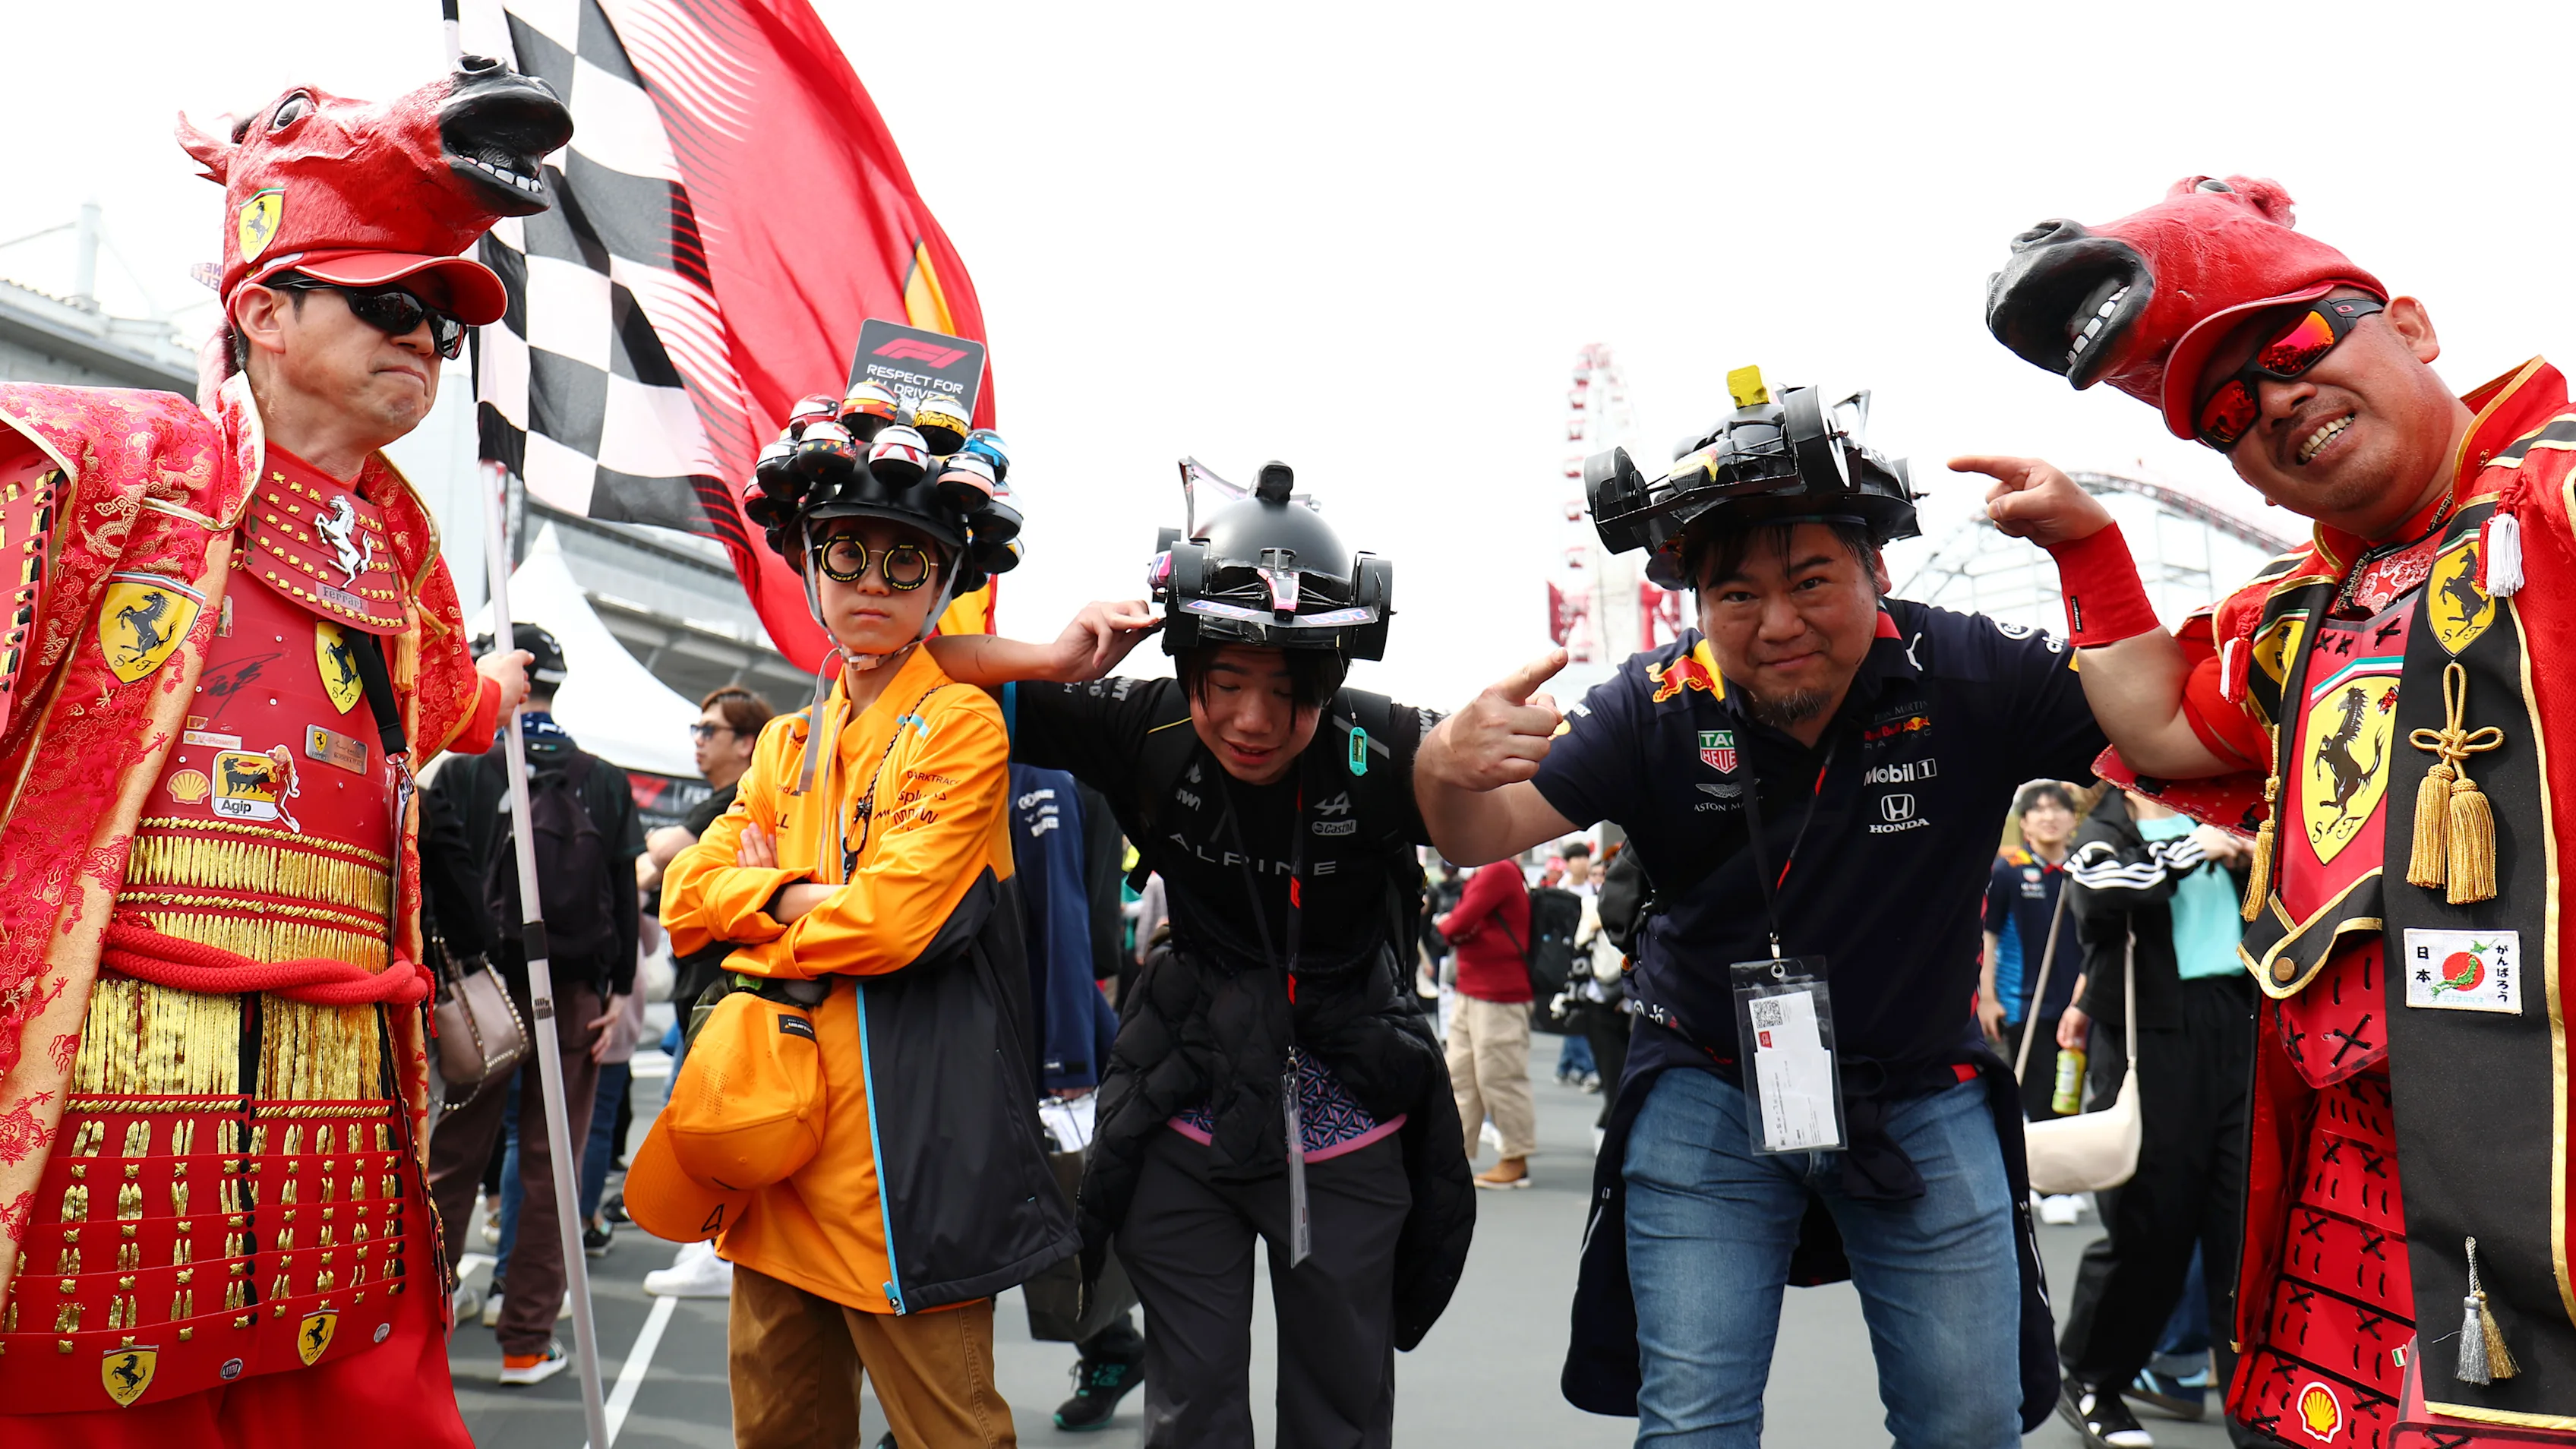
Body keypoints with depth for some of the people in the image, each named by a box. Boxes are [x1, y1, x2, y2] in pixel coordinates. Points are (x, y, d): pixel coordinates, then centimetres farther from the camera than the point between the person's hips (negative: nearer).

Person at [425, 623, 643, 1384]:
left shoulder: (464, 773, -3)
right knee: (548, 1165, 5)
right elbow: (626, 893, 2)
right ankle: (526, 1340, 9)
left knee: (451, 1161, 8)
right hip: (573, 996, 1)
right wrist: (620, 990, 4)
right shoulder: (606, 783, 4)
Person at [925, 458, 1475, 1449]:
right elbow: (923, 670, -8)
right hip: (1185, 1132, 1)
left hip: (1346, 1138, -1)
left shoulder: (1384, 754, -17)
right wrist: (1057, 658, -25)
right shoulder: (1148, 735, -13)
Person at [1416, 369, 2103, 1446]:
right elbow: (1485, 836, -15)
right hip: (1709, 1098, 0)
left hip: (1924, 1104, 1)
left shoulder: (1966, 677, -13)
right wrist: (1449, 768, -41)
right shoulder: (1660, 708, -13)